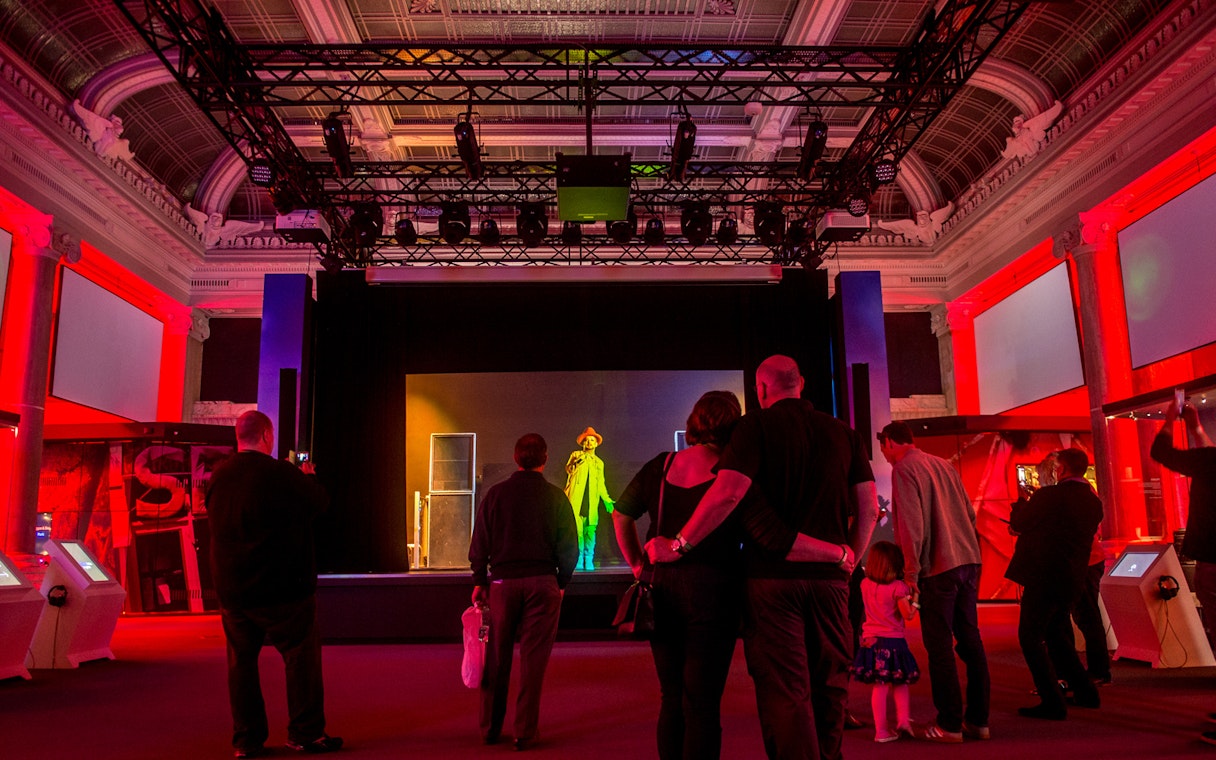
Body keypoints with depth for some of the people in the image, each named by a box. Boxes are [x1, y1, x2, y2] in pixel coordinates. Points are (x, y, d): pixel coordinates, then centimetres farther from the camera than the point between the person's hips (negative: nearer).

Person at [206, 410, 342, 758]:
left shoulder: (218, 477, 3)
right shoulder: (282, 474, -15)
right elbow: (320, 502, -3)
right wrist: (308, 476, 18)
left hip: (231, 589, 5)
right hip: (282, 588, -5)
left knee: (241, 661, 12)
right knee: (301, 656, 6)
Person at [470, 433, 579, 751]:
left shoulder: (495, 494, 1)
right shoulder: (556, 497, -2)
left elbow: (479, 544, 2)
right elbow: (569, 548, -1)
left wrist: (479, 582, 11)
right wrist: (561, 582, 11)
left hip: (503, 582, 1)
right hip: (542, 582, -1)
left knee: (497, 658, 12)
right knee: (533, 659, 4)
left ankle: (490, 728, 22)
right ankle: (524, 732, 7)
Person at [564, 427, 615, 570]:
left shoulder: (599, 463, 23)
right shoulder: (576, 455, 13)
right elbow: (568, 469, -2)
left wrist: (606, 500, 20)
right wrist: (577, 461, -18)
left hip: (591, 502, 3)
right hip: (576, 499, -3)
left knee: (590, 531, -5)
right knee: (576, 529, -9)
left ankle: (588, 560, 2)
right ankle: (578, 560, -1)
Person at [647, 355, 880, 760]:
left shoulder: (757, 426, -3)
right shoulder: (843, 433, 10)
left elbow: (728, 493, -16)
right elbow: (869, 507, 7)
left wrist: (678, 545, -9)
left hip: (772, 575, -4)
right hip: (829, 577, 4)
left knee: (784, 692, 0)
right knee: (828, 687, 15)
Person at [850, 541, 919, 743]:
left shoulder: (865, 584, 3)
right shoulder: (898, 587, -12)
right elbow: (908, 615, -12)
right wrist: (913, 603, 7)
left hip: (871, 640, 4)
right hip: (894, 640, -3)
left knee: (880, 686, 6)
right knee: (901, 684, 15)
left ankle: (881, 730, 5)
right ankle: (903, 720, 4)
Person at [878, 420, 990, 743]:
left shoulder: (903, 469, -7)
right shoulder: (944, 465, 15)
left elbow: (912, 525, -15)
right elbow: (970, 513, 16)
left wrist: (910, 572, -11)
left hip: (937, 568, -7)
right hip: (968, 560, 7)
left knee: (940, 646, 0)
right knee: (970, 639, 11)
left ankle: (949, 725, 5)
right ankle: (978, 720, 17)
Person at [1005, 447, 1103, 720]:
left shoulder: (1049, 496, -16)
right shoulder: (1093, 502, 6)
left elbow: (1018, 523, -5)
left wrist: (1023, 502, 14)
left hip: (1043, 577, -8)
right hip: (1072, 580, 8)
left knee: (1030, 637, 1)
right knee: (1056, 634, 23)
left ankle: (1053, 703, -1)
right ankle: (1085, 692, 28)